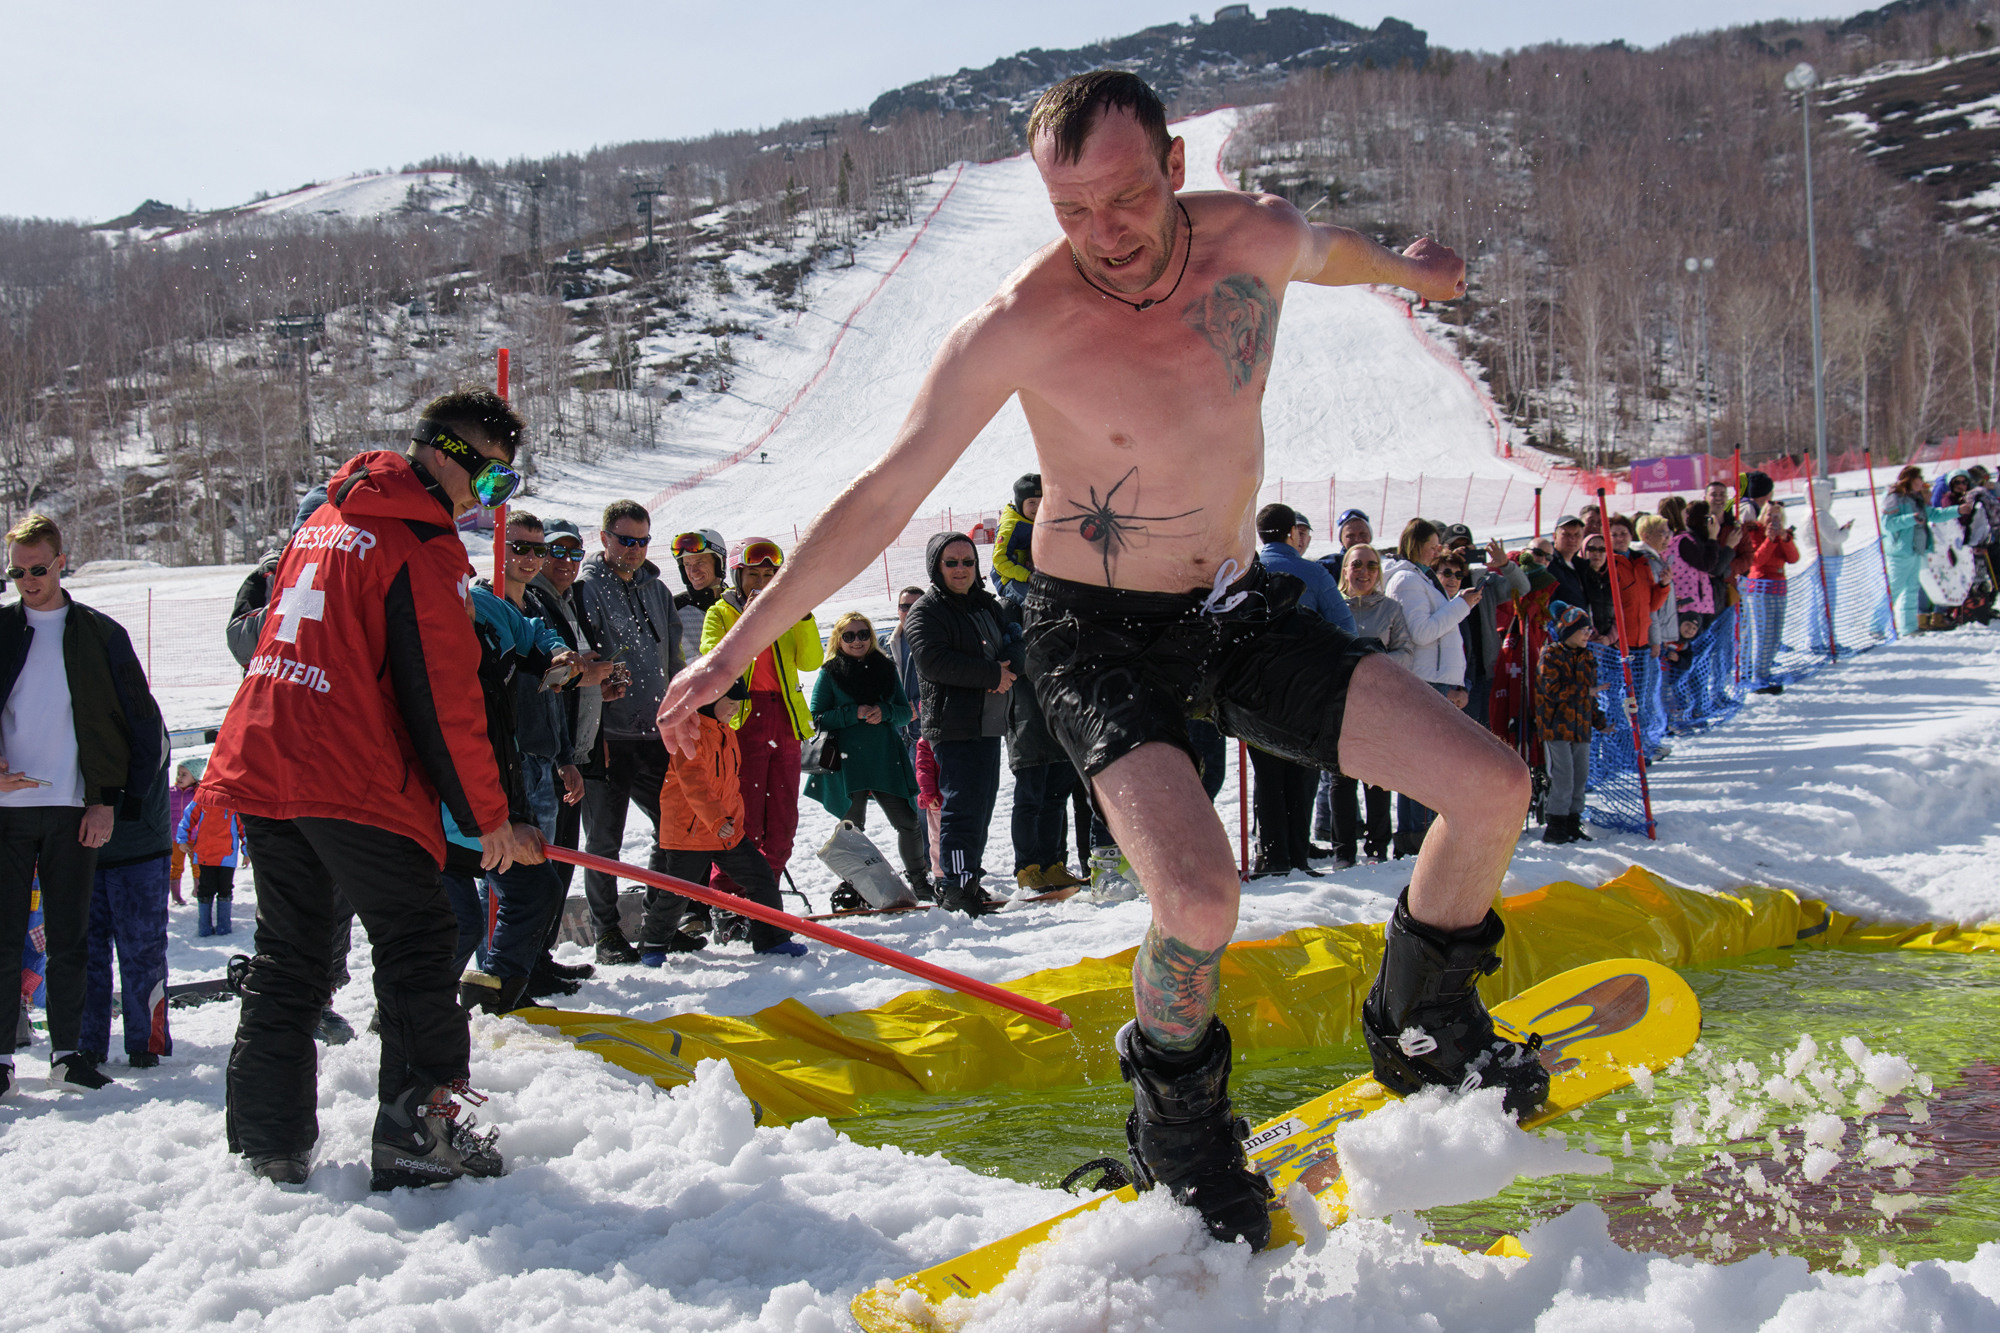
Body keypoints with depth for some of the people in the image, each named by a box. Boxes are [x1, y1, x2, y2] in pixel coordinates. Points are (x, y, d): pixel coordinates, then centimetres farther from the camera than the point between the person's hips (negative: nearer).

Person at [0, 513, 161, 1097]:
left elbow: (143, 725, 6)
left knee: (69, 939, 4)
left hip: (74, 809, 0)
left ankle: (68, 1051, 11)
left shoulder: (101, 635, 6)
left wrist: (111, 800, -3)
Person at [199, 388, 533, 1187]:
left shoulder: (326, 519, 18)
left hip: (258, 761, 9)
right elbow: (442, 697, -13)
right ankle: (417, 1131, -2)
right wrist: (489, 816, -7)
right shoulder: (420, 544, -10)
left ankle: (269, 1139, 17)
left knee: (288, 954, 14)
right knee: (417, 942, 0)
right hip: (353, 780, -9)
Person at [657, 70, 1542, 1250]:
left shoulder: (1259, 238, -9)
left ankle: (1425, 1030, 20)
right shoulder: (1022, 325, -21)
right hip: (1102, 635, -5)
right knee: (1200, 898, -28)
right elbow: (883, 499, -14)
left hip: (1240, 612, 5)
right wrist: (738, 647, -11)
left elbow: (1329, 249, 19)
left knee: (1493, 787, -6)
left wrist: (1408, 267, 41)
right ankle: (1180, 1123, 5)